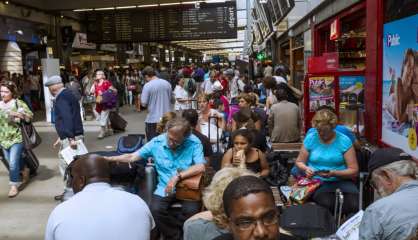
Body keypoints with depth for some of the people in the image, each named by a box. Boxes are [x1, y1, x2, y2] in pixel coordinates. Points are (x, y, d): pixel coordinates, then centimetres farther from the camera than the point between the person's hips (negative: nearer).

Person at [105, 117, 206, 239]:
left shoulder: (194, 142, -11)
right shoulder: (156, 142, -3)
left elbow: (200, 167, -19)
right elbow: (132, 157, 3)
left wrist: (178, 176, -26)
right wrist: (107, 159, -7)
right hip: (165, 188, 2)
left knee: (192, 210, -28)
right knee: (155, 210, -24)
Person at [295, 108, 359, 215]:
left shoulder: (344, 141, 0)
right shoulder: (310, 138, 5)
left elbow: (354, 171, -2)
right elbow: (299, 162, 14)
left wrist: (334, 173, -18)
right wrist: (306, 168, -9)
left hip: (341, 181, 0)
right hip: (316, 181, 0)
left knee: (353, 203, -30)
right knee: (326, 201, -34)